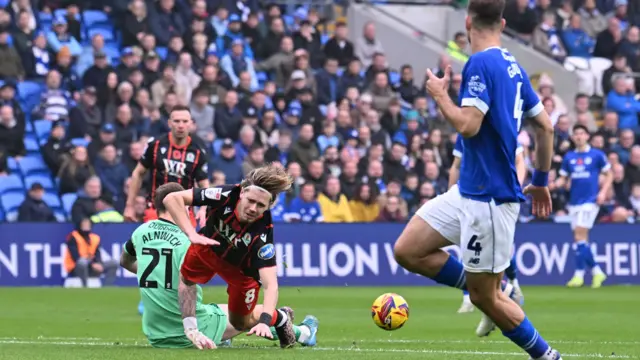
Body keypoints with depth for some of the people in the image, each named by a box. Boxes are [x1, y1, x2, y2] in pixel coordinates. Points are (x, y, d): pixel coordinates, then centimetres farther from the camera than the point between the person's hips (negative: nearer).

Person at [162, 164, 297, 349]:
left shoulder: (263, 234, -40)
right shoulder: (227, 195, -38)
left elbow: (270, 285, -42)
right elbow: (172, 198, -37)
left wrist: (264, 321, -57)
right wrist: (191, 234, -47)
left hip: (242, 268, -2)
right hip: (208, 247, 2)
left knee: (240, 322, 8)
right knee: (185, 276, -22)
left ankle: (279, 317, 36)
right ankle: (190, 331, -11)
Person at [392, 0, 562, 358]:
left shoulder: (481, 64, -16)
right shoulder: (513, 66, 10)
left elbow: (468, 125, -24)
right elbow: (546, 127, 15)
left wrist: (440, 94, -7)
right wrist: (541, 181, 24)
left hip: (489, 197, -9)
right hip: (469, 191, 9)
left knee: (484, 296, 0)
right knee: (408, 251, 8)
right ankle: (499, 291, 14)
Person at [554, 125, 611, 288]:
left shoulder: (597, 155, -1)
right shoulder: (569, 157, 10)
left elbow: (609, 175, 5)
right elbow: (563, 179, 13)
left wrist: (603, 192, -9)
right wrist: (556, 184, -9)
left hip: (590, 201, -5)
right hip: (574, 201, 5)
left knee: (580, 236, -14)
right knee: (580, 238, 5)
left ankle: (579, 274, -11)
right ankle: (597, 271, 16)